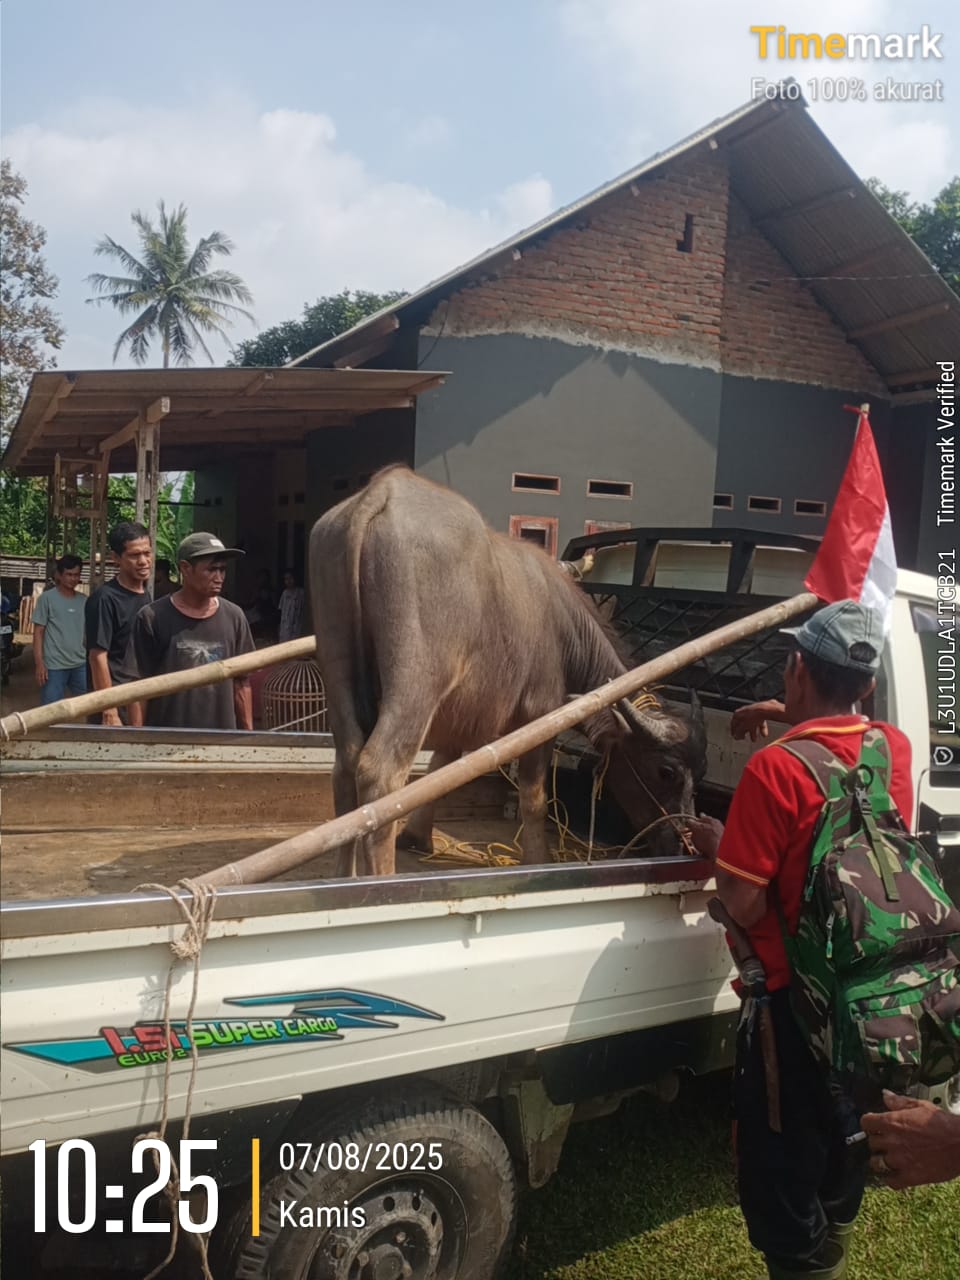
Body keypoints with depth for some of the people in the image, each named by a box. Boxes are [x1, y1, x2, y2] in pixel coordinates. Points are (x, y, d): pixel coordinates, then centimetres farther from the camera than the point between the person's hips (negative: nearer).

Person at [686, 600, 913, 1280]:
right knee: (843, 1146, 29)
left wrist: (719, 843, -6)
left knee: (779, 1174, 13)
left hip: (795, 998, -7)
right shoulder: (896, 749, -5)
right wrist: (793, 717, 20)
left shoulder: (775, 770, -25)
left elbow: (746, 907, -22)